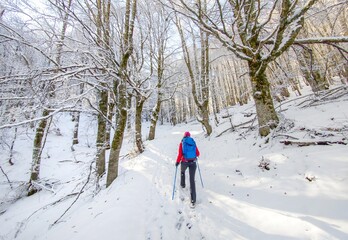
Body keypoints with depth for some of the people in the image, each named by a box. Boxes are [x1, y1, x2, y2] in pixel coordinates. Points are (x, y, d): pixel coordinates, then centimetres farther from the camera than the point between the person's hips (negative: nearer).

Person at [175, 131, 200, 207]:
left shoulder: (182, 143, -4)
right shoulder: (193, 142, 3)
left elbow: (180, 154, -11)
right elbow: (198, 154, 7)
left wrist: (177, 162, 3)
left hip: (185, 162, -1)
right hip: (193, 162, 1)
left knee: (182, 171, 33)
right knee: (192, 180, 4)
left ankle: (183, 184, 52)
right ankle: (193, 200, 3)